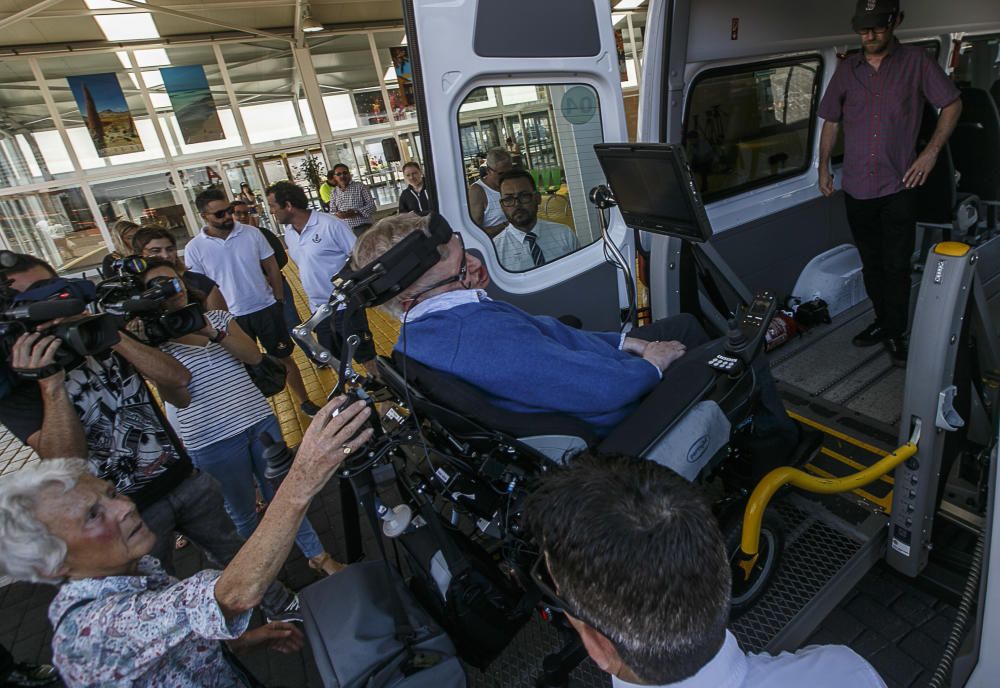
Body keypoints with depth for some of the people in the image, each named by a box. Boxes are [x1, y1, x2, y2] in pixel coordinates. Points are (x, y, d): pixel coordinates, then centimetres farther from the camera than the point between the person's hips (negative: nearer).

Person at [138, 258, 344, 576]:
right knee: (243, 513, 13)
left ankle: (317, 555, 31)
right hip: (212, 442, -3)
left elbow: (254, 356, -6)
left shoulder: (217, 317, 7)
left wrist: (213, 333, -20)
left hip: (261, 421, 3)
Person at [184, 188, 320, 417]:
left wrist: (279, 300, 0)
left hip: (267, 308, 1)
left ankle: (305, 402, 25)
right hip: (231, 318, 0)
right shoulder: (194, 248, -8)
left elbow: (271, 267, 1)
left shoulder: (251, 233, -6)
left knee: (284, 357, 11)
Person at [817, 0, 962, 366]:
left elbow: (952, 104, 4)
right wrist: (824, 167, 9)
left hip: (899, 186, -3)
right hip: (857, 187, 3)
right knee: (871, 263, 12)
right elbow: (831, 121, 14)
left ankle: (896, 333, 12)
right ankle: (882, 321, 28)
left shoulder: (915, 61, 0)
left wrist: (931, 151, -6)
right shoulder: (847, 69, 7)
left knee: (896, 265, -1)